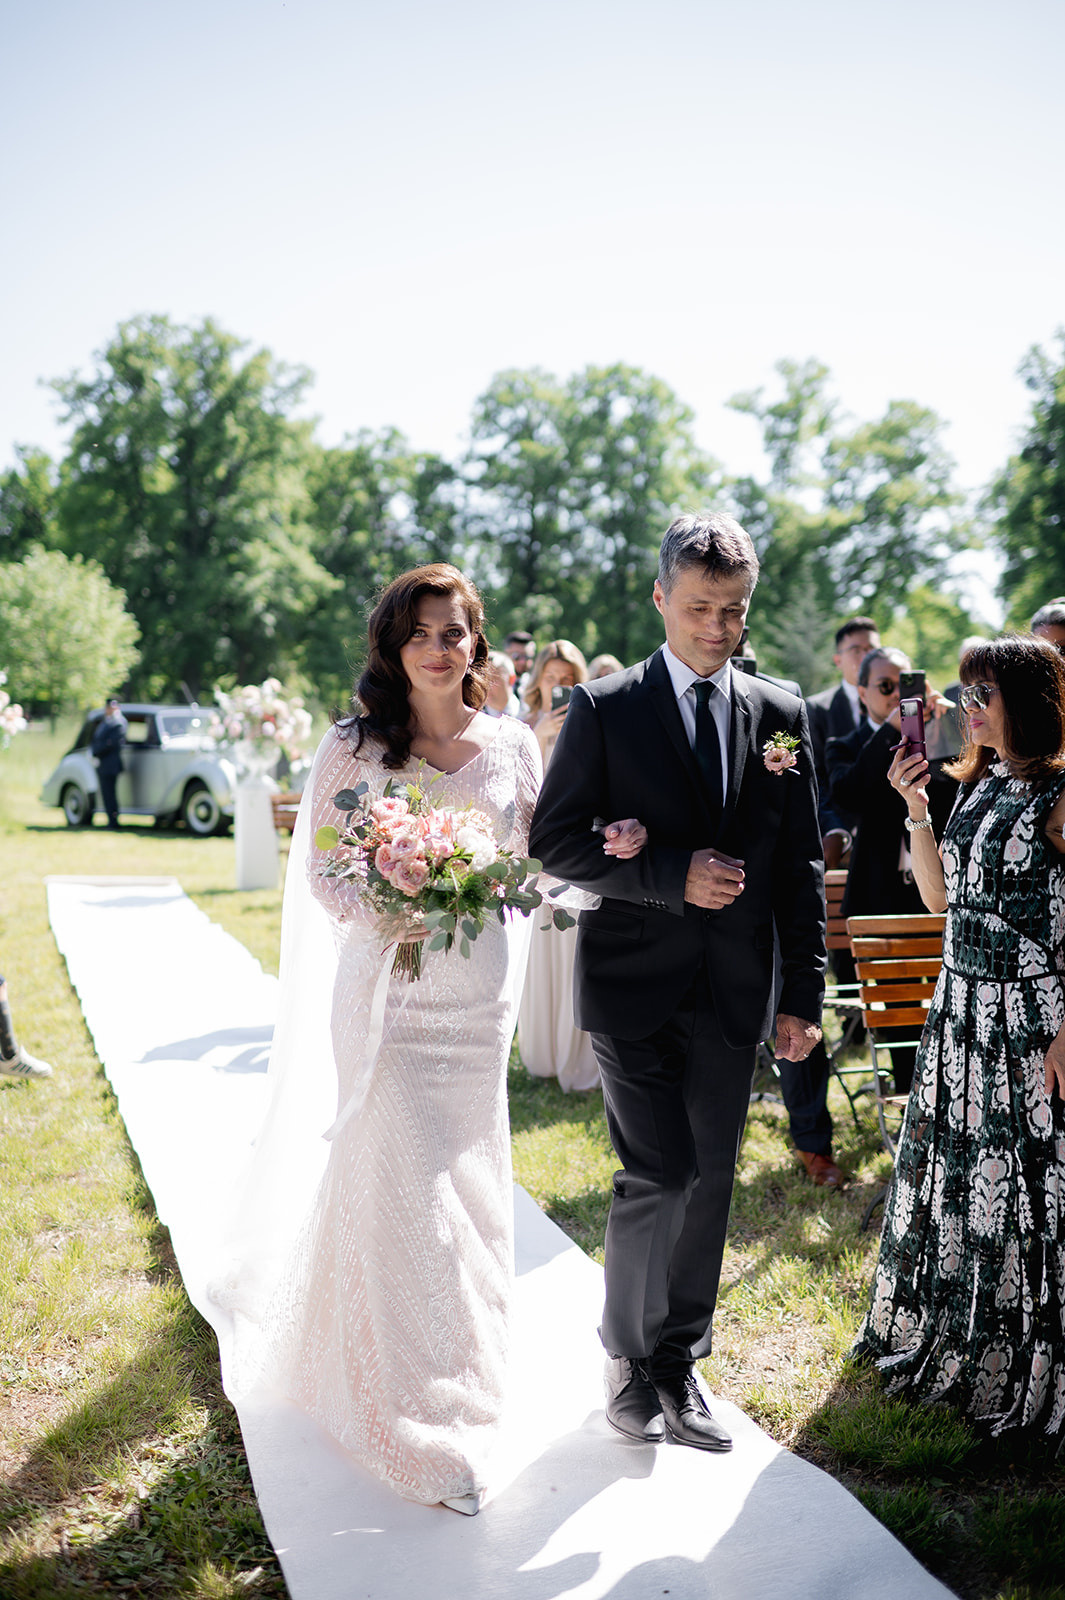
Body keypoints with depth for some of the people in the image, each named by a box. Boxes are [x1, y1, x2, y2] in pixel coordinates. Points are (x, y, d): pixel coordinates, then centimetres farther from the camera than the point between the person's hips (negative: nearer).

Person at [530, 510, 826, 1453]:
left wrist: (805, 994, 4)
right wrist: (673, 877, -18)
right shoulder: (604, 710, -3)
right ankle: (628, 1355, 18)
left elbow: (801, 866, 8)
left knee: (709, 1185, 10)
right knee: (658, 1175, -7)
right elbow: (555, 842, -6)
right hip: (634, 986, -3)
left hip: (734, 995, 4)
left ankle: (678, 1365, 27)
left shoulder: (781, 716, 6)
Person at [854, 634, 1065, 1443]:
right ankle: (949, 1339, 36)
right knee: (952, 1171, 17)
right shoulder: (978, 785, 9)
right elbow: (941, 898, 12)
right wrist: (917, 812, 0)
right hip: (962, 1008, 8)